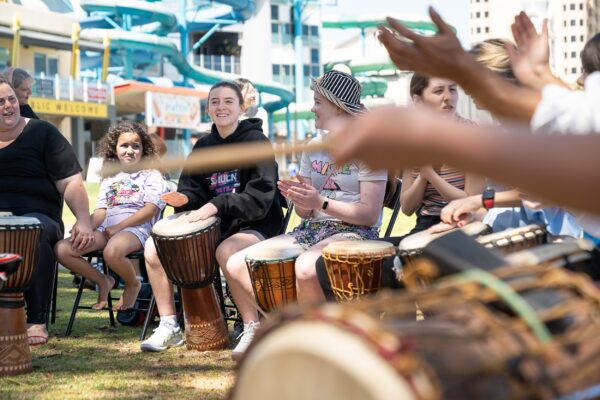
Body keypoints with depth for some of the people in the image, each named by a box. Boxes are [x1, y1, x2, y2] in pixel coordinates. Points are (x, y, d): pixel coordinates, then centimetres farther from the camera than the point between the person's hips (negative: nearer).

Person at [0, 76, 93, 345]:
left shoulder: (41, 133, 9)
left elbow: (71, 183, 3)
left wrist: (83, 220, -11)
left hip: (37, 215, -1)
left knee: (34, 229, -37)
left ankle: (36, 321, -30)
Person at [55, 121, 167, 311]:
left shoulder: (151, 175, 7)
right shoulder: (109, 179, 24)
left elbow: (150, 209, -7)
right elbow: (101, 211, 16)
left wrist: (118, 227, -14)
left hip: (136, 228, -6)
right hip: (106, 230, 6)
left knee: (112, 252, -41)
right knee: (62, 249, -16)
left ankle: (133, 284, -6)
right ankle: (102, 282, 4)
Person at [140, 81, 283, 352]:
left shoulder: (256, 141, -9)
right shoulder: (203, 146, 11)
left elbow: (260, 197, -19)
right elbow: (194, 188, 14)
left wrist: (217, 205, -28)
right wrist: (184, 199, -10)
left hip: (256, 225, -7)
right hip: (216, 227, 7)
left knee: (226, 251, -39)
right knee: (154, 246, -7)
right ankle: (169, 326, 2)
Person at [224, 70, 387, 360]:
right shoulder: (314, 147, 14)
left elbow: (370, 214, -15)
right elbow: (306, 212, 15)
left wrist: (321, 203, -24)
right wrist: (298, 198, -9)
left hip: (354, 233, -7)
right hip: (312, 229, 8)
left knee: (305, 268, -39)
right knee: (236, 264, -6)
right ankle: (253, 329, 12)